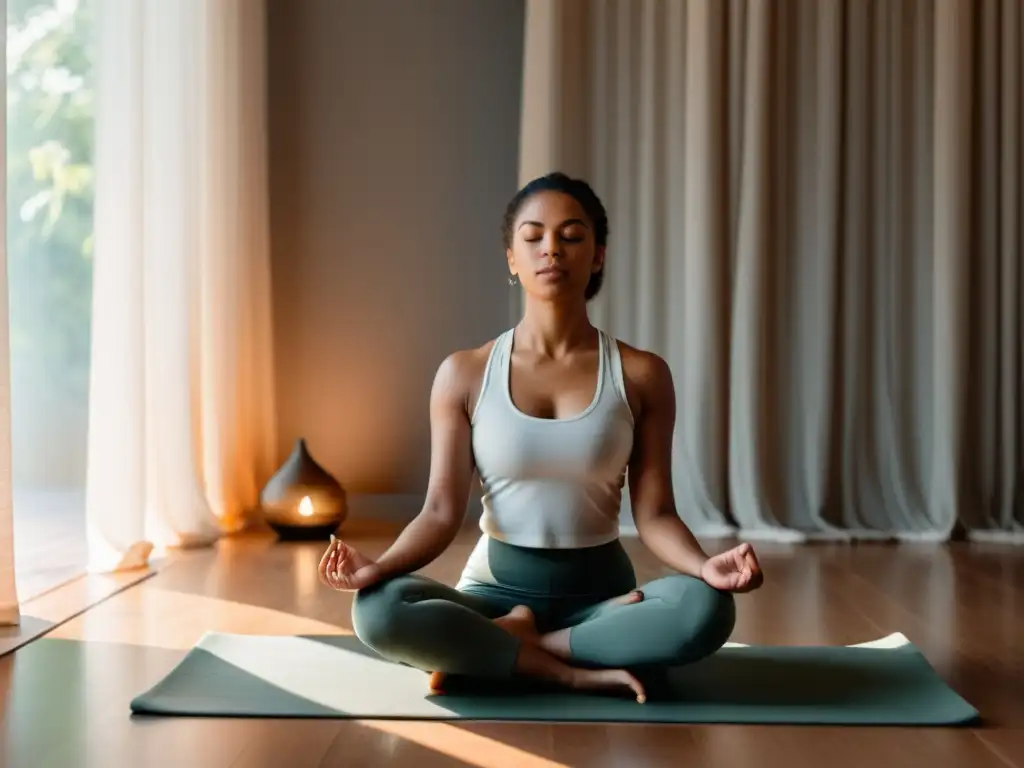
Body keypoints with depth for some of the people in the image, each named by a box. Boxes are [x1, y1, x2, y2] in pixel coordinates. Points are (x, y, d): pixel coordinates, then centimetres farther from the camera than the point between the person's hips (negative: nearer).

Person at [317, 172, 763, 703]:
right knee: (379, 610, -31)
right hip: (498, 586, 0)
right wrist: (380, 566, -25)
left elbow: (653, 513, -4)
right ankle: (579, 673, -21)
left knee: (706, 608, -32)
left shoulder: (641, 375, -1)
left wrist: (704, 565, -26)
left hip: (598, 589, 1)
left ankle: (492, 648, -18)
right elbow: (442, 511, -5)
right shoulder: (464, 374, -2)